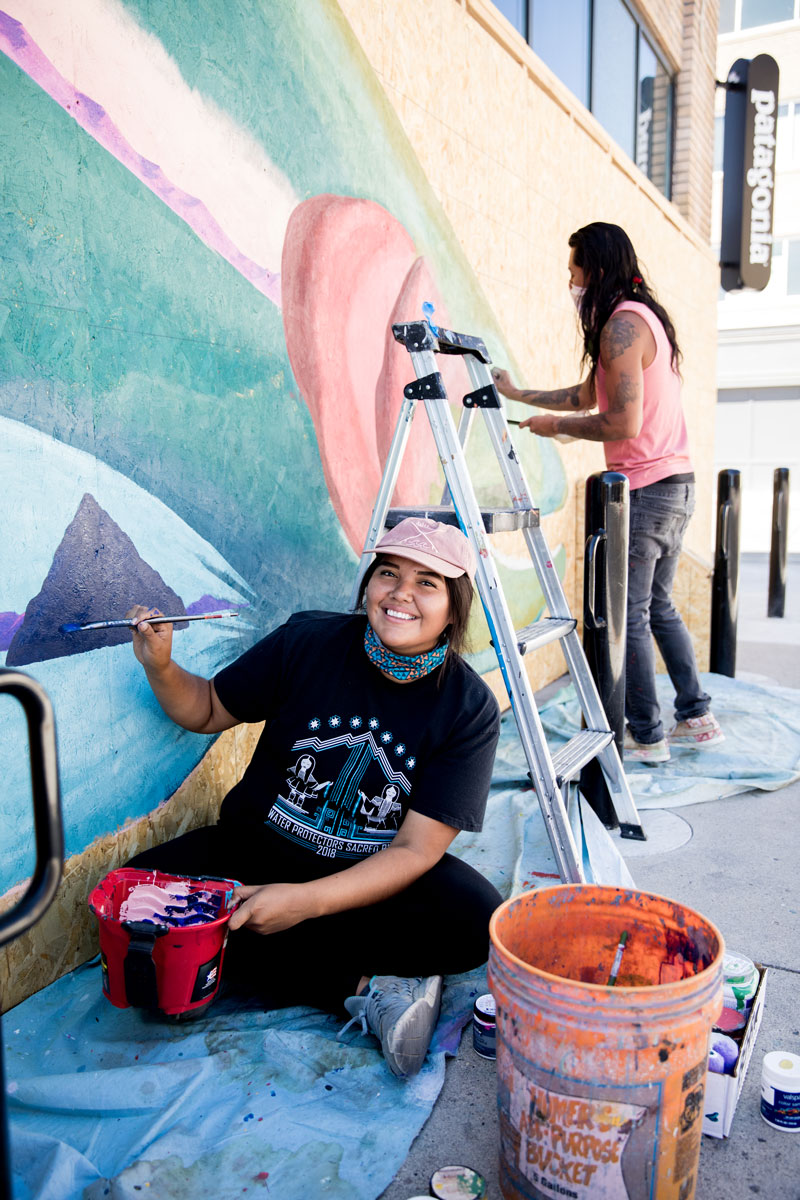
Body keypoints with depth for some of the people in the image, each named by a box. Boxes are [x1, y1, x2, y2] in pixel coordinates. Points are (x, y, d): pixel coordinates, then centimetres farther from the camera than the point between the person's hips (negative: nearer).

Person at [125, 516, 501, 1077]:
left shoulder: (471, 708, -14)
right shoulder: (309, 641, -10)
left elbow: (416, 850, -17)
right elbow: (209, 711, 4)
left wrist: (307, 901, -29)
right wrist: (161, 668, -17)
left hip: (377, 879, -2)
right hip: (260, 847, 3)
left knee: (476, 919, -28)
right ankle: (366, 985, -18)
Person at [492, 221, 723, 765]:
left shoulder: (622, 323, -14)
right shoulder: (646, 315, 18)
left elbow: (623, 423, -21)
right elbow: (587, 396, 25)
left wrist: (555, 425, -8)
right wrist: (519, 395, 28)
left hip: (645, 489, -10)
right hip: (676, 483, 10)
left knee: (628, 614, -2)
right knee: (658, 606, 17)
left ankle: (646, 736, 7)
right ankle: (697, 717, 23)